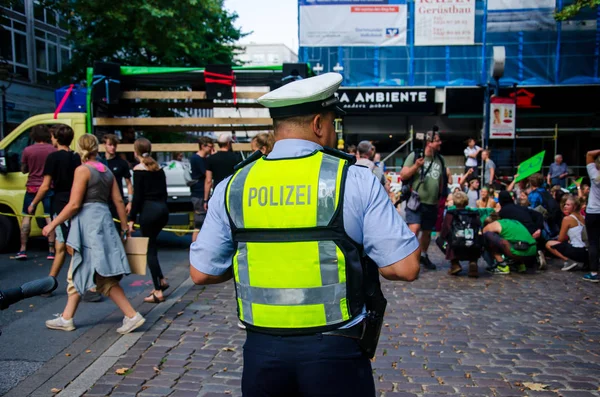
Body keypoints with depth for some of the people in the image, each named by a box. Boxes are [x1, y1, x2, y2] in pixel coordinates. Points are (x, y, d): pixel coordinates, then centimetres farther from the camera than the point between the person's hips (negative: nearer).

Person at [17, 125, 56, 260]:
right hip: (48, 188, -1)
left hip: (32, 187, 1)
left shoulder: (27, 150, -5)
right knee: (50, 218, 2)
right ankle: (51, 250, 0)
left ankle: (22, 250, 12)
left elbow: (23, 170, 5)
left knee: (27, 217, 12)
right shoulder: (52, 150, -6)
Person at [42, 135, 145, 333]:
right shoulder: (106, 170, 11)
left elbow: (74, 204, -13)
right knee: (77, 274, 14)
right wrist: (125, 227, 16)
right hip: (103, 220, 8)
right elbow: (118, 201, 10)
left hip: (89, 223, -8)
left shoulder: (83, 170, -9)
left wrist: (53, 224, -4)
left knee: (105, 278, -2)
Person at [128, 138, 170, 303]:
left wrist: (131, 219, -6)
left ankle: (158, 292, 4)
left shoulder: (139, 169, -7)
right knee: (151, 245, 22)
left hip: (149, 210, -7)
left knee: (150, 249, 2)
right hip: (163, 209, 7)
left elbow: (137, 196, -10)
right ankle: (161, 280, 20)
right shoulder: (158, 167, 12)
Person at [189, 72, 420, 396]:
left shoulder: (233, 186, -2)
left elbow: (202, 272, 2)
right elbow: (404, 268, -10)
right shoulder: (354, 179, -10)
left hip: (262, 348, 3)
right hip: (335, 350, -2)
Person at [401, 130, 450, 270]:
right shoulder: (414, 156, -5)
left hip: (432, 204, 5)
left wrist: (446, 176, 0)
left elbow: (442, 180, 21)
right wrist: (416, 166, -21)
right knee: (414, 229, -19)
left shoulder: (440, 159, 10)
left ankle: (423, 255, 34)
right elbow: (403, 176, -9)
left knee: (427, 232, 14)